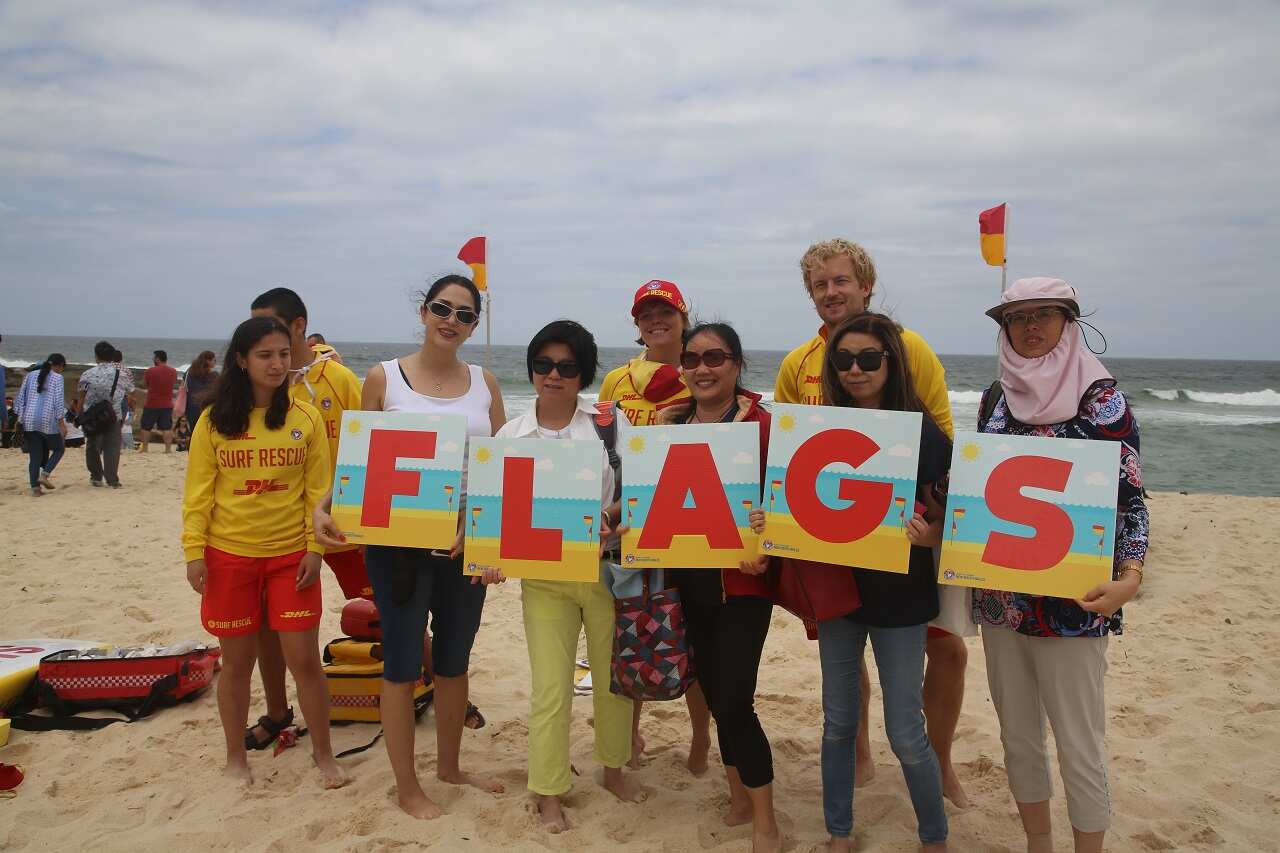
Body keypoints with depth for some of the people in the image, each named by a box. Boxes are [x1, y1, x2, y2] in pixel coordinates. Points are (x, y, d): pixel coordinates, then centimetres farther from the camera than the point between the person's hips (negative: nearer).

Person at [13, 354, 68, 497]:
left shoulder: (30, 376, 12)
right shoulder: (57, 378, -4)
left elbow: (20, 399, 12)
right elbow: (59, 402, -9)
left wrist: (19, 419, 16)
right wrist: (62, 424, -7)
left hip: (29, 422, 5)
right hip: (48, 422, -5)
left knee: (34, 456, 8)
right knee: (58, 449, 15)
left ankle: (35, 487, 3)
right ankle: (44, 474, -3)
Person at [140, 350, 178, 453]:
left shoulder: (151, 371, -12)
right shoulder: (173, 372, 0)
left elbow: (145, 382, 3)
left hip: (152, 404, -3)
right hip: (167, 404, 3)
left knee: (146, 427, 10)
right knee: (167, 428, 3)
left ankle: (144, 448, 14)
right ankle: (168, 448, -2)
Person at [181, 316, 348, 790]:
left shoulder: (306, 418, -2)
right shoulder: (214, 421, -2)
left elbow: (318, 491, 0)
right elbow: (198, 493, 0)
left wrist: (315, 548, -6)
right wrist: (194, 552, -6)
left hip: (291, 554, 0)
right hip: (229, 555, 0)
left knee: (305, 659, 2)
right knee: (237, 661, 12)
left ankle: (323, 754, 20)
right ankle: (236, 757, 31)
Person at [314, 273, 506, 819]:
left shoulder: (484, 383, 5)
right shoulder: (384, 378, -3)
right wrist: (325, 507, -17)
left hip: (466, 539, 4)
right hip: (398, 539, -3)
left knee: (455, 658, 16)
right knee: (403, 662, 6)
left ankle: (449, 766, 36)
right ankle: (407, 787, 22)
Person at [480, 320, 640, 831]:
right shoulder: (509, 436, 0)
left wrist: (610, 515, -21)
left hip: (609, 568, 0)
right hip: (544, 577, 0)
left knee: (613, 677, 14)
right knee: (550, 689, 2)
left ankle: (613, 768, 38)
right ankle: (549, 792, 21)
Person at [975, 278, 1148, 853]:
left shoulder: (1100, 398, -7)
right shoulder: (996, 400, 8)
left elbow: (1129, 499, -9)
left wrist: (1130, 577, -24)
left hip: (1070, 600, -5)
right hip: (999, 596, 5)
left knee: (1078, 745, 3)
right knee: (1017, 735, 16)